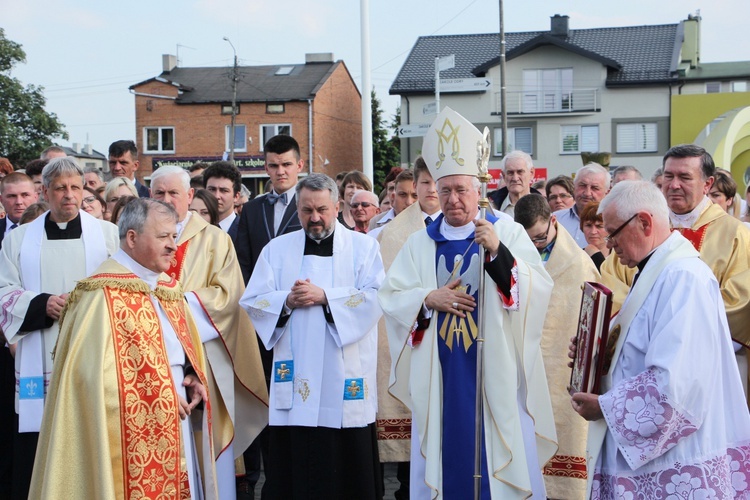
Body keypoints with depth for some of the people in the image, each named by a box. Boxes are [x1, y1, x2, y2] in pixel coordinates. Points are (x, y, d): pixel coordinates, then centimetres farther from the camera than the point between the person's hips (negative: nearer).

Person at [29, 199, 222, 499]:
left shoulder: (168, 288, 12)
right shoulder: (104, 293, -14)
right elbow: (96, 369, -20)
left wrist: (194, 377, 1)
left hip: (177, 429, 8)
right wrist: (157, 396, -16)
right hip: (132, 436, -8)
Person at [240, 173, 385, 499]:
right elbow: (252, 301, 7)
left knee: (348, 465, 2)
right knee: (295, 465, 4)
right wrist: (286, 300, -11)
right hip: (294, 374, 2)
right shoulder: (277, 248, 12)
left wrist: (325, 296, -15)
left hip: (346, 379, -2)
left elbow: (376, 297, -7)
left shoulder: (363, 246, 6)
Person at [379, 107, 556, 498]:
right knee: (445, 453, 9)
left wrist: (498, 252, -25)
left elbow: (539, 290, -12)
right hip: (439, 374, 2)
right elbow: (390, 298, 4)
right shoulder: (421, 243, 7)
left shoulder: (508, 232, -1)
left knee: (499, 458, 5)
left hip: (495, 372, -2)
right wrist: (429, 298, -12)